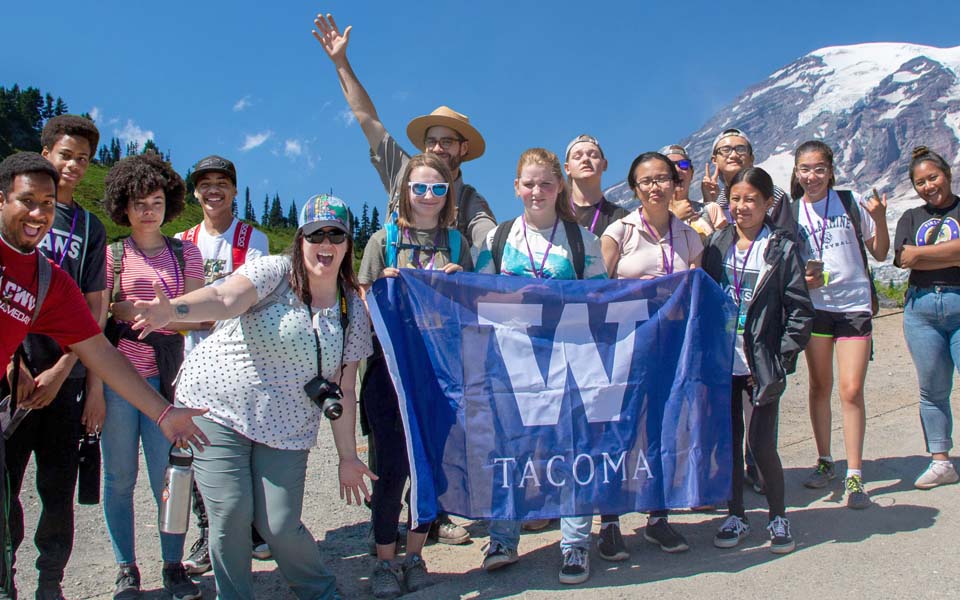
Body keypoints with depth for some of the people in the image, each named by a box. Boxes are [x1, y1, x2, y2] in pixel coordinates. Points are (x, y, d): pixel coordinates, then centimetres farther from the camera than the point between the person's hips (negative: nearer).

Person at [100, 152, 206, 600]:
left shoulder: (185, 253, 10)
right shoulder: (111, 254, 8)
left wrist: (133, 311, -7)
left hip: (164, 374, 0)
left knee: (167, 475, 0)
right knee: (119, 476, 4)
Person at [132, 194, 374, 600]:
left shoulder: (352, 308, 5)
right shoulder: (274, 273, -8)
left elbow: (344, 389, 7)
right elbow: (223, 300, -28)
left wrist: (347, 456, 6)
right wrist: (174, 309, -49)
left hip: (286, 429, 3)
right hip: (218, 409, -2)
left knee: (279, 526, -3)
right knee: (231, 515, -10)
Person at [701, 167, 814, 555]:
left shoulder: (782, 249, -3)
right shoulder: (717, 243, 6)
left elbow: (800, 311, -3)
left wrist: (782, 360, -9)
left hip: (761, 366, -3)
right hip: (722, 362, 3)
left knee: (762, 445, -2)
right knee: (728, 441, 9)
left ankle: (778, 517, 18)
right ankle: (736, 515, 23)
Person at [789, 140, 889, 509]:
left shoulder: (851, 203, -1)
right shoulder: (790, 213, 2)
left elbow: (880, 254, 4)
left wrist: (880, 220, -12)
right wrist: (802, 280, -11)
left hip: (855, 304, -2)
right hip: (814, 305, 2)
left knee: (851, 390, -7)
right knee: (820, 386, 11)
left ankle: (854, 475, 1)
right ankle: (824, 461, 25)